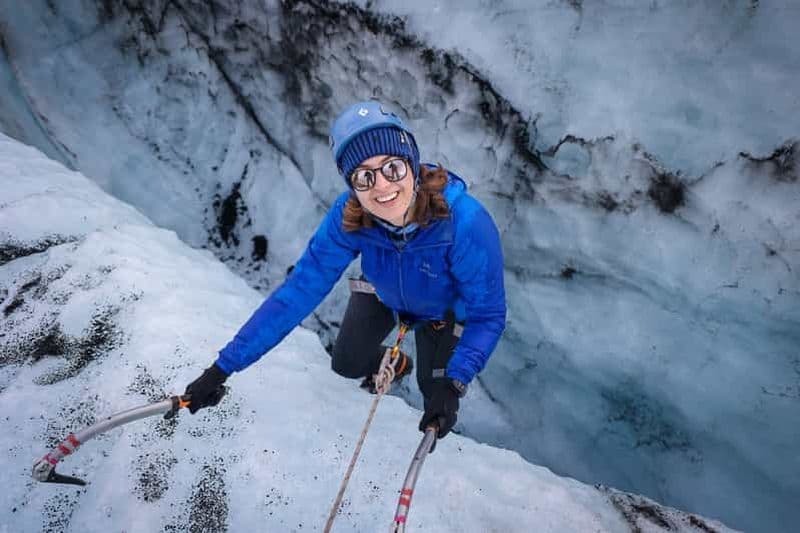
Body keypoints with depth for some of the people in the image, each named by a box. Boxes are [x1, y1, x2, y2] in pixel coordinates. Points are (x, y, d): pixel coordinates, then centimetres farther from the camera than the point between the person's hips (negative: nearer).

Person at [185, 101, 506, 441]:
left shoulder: (466, 222, -44)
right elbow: (300, 289, -31)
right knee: (345, 365, 18)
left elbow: (488, 314, -31)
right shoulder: (347, 217, -35)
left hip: (443, 308, -2)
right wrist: (224, 366, -32)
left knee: (436, 393, 7)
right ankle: (393, 365, 52)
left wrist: (452, 384, -45)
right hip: (382, 292, 3)